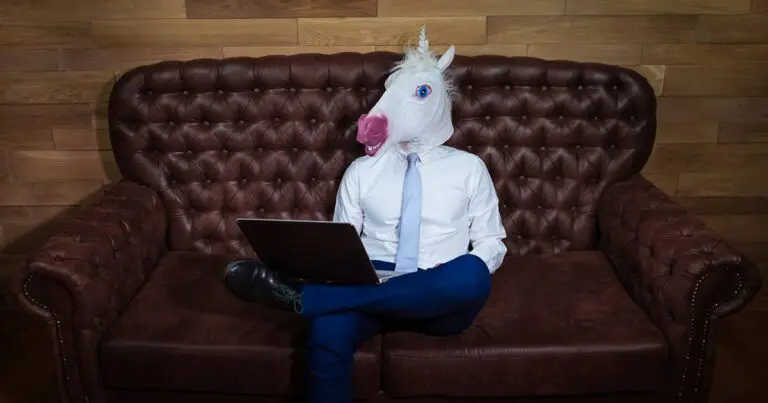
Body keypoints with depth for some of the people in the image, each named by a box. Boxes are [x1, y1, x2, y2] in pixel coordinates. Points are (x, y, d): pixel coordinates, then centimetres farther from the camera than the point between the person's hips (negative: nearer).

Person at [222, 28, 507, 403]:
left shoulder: (469, 167, 13)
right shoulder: (361, 171, 15)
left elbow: (491, 243, 12)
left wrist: (463, 276, -10)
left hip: (443, 300, 1)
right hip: (369, 289, 0)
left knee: (472, 275, -38)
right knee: (328, 330, -37)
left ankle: (303, 295, -34)